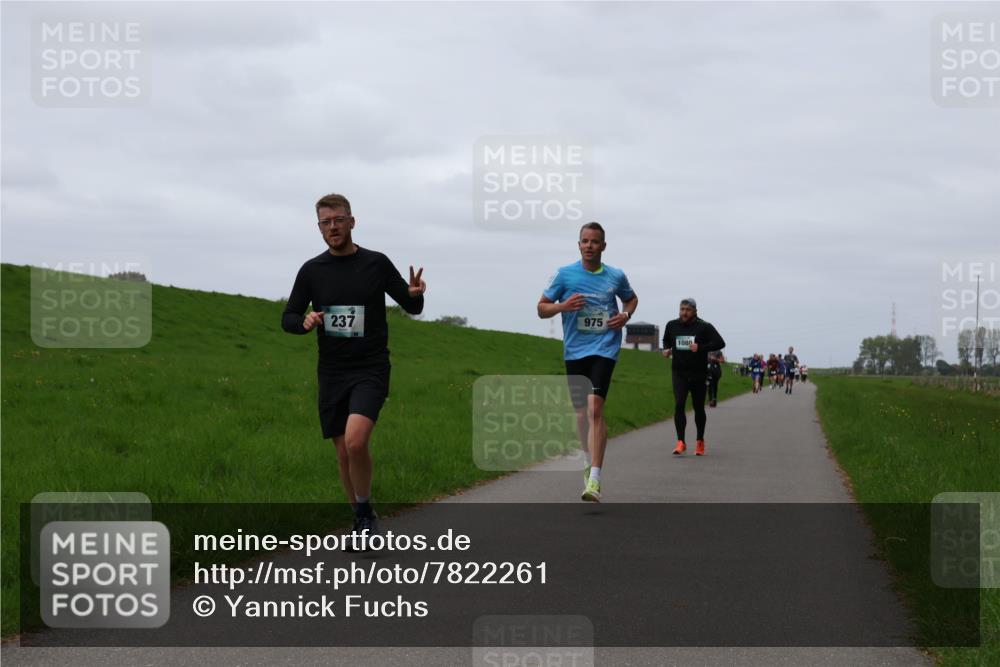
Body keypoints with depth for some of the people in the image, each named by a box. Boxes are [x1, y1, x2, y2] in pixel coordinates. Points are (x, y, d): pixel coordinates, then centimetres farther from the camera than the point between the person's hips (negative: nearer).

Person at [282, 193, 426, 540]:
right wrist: (304, 322, -15)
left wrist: (415, 295, -17)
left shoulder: (376, 263, -2)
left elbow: (412, 307, 7)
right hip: (331, 372, 3)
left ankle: (365, 511, -3)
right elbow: (288, 318, 9)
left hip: (370, 369, -3)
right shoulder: (312, 270, 4)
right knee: (343, 452, 6)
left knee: (356, 441, -23)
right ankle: (363, 523, 24)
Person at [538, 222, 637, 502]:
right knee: (581, 411, 13)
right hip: (575, 351, 2)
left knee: (595, 408, -19)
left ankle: (594, 480, -23)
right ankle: (589, 461, 40)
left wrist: (626, 315, 2)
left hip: (604, 349, -2)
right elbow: (542, 309, 5)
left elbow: (631, 298, 24)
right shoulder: (564, 274, 0)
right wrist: (563, 306, -15)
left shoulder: (616, 276, 3)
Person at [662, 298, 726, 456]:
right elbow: (666, 340, 24)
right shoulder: (672, 325, 5)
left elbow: (720, 343, -11)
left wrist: (701, 347, -24)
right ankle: (680, 442, -15)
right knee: (679, 405, -16)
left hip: (698, 373, -1)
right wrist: (666, 349, 2)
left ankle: (700, 441, 27)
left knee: (698, 408, 9)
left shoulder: (704, 327, -6)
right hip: (679, 372, 1)